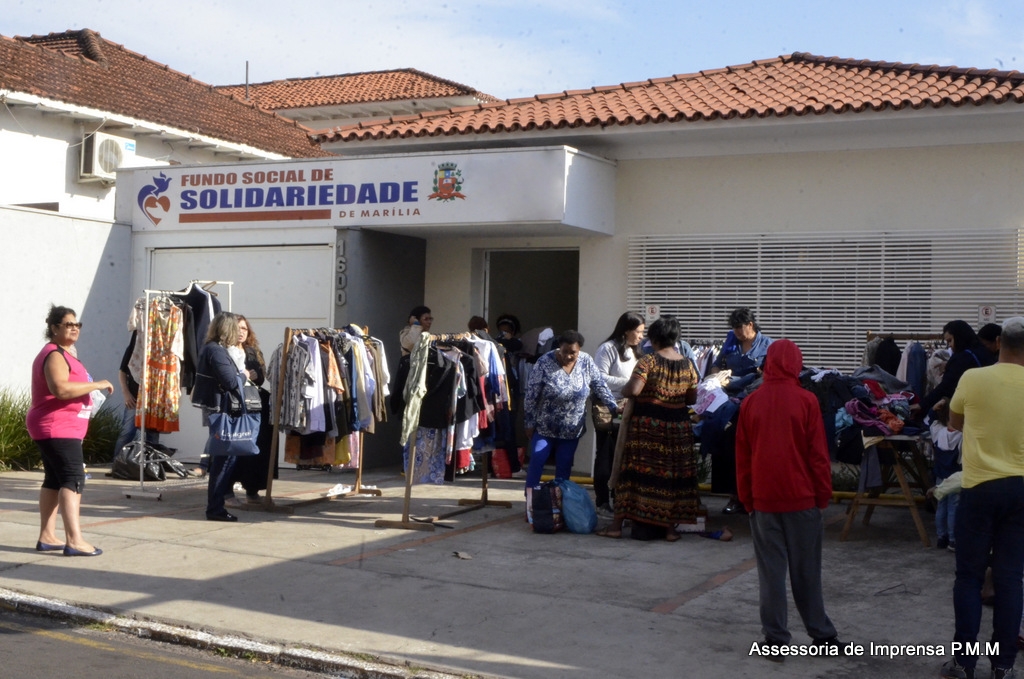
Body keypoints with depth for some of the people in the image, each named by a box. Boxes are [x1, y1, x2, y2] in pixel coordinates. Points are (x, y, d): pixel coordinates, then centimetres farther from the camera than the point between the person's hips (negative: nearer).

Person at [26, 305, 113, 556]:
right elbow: (60, 388, -32)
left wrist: (92, 388, 21)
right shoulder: (55, 355, -16)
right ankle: (74, 540, -23)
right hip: (57, 428, -11)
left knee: (54, 479, 11)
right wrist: (96, 384, -25)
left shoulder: (62, 353, 19)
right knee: (74, 479, -17)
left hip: (60, 427, 11)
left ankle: (47, 537, 14)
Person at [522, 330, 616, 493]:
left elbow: (599, 386, 2)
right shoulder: (545, 363, -16)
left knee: (564, 467, 8)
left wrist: (614, 407, -7)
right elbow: (531, 395, -11)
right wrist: (530, 423, -8)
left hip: (572, 429, 3)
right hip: (544, 427, -3)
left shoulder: (586, 362, -7)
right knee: (536, 462, -3)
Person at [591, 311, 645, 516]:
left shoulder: (634, 351, 15)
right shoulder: (608, 349, -11)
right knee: (606, 456, -1)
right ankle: (602, 502, 5)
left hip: (626, 411, 7)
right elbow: (600, 378, -19)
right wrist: (628, 382, -20)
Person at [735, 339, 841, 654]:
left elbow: (742, 456, 5)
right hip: (801, 498, -1)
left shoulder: (751, 403, 2)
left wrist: (746, 498, 12)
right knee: (806, 571, 8)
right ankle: (822, 634, 16)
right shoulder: (806, 401, -6)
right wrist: (822, 496, 4)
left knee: (771, 571, 5)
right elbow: (818, 454, -5)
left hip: (763, 499, 2)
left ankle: (775, 636, 7)